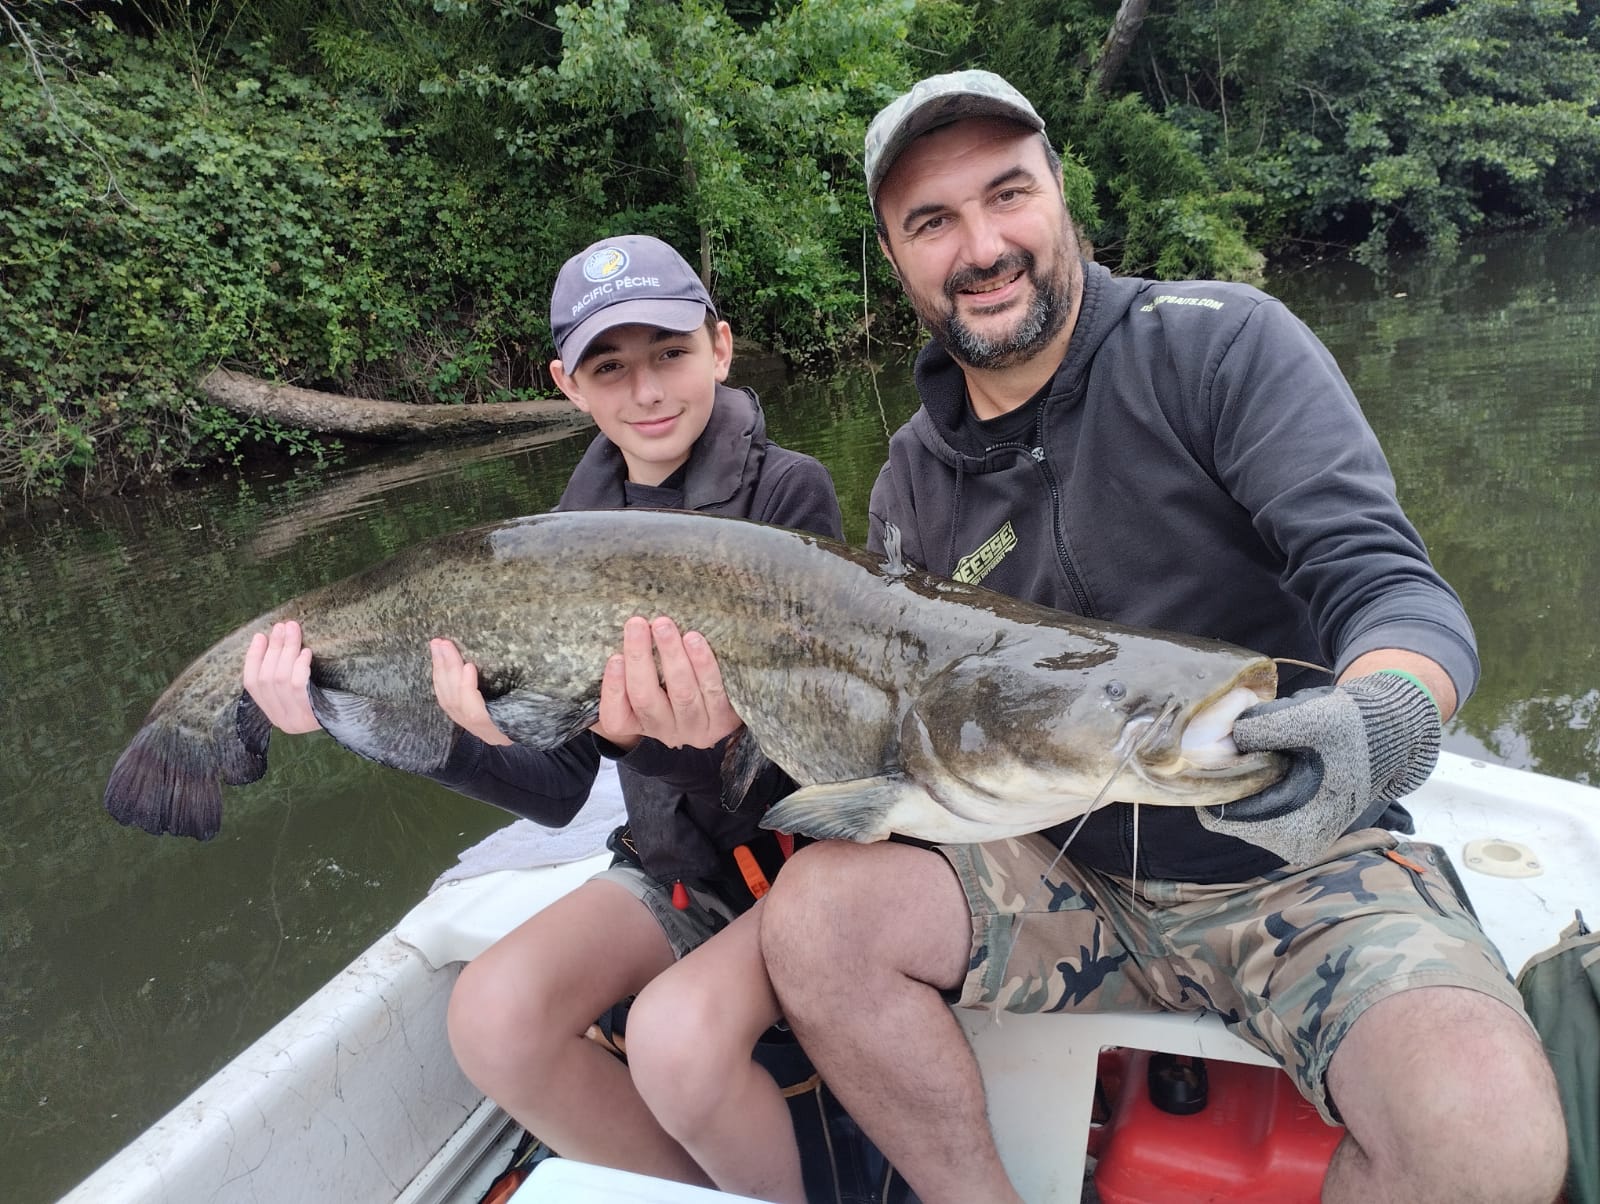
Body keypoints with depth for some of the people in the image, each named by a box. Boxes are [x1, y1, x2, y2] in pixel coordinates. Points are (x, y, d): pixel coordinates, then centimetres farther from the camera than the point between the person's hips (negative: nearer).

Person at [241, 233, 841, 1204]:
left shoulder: (789, 490, -13)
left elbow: (795, 766, -19)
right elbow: (558, 789, -4)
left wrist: (672, 744, -41)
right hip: (675, 865, 5)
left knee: (677, 1034, -30)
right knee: (494, 1017, -18)